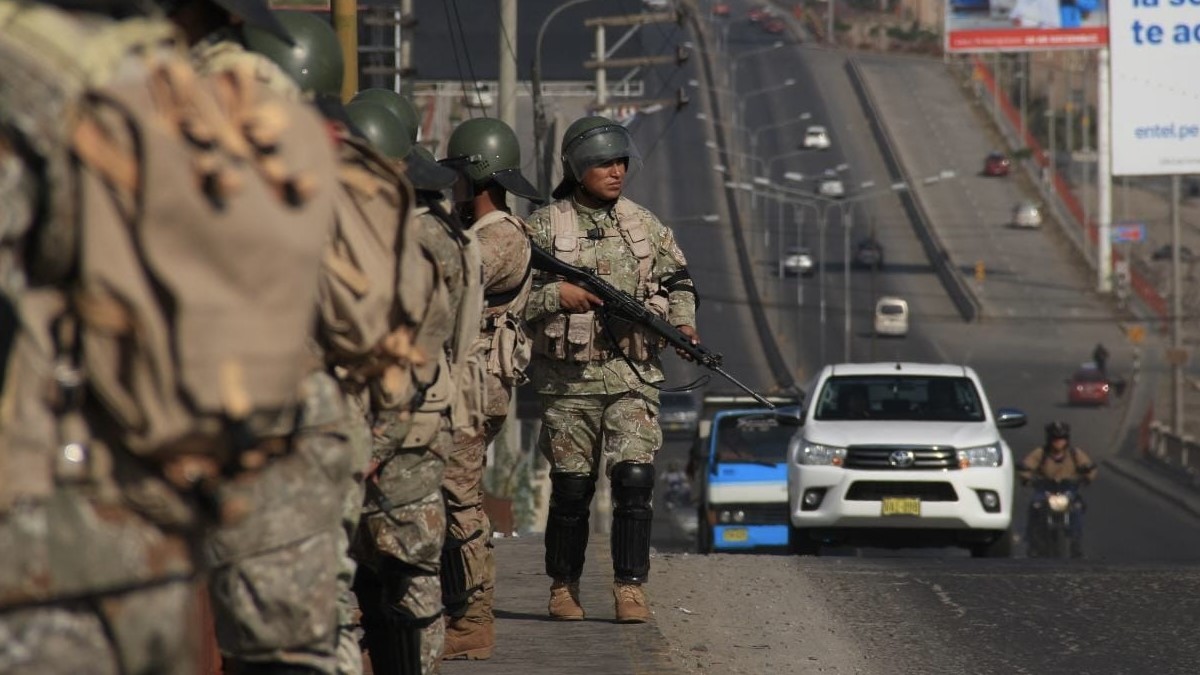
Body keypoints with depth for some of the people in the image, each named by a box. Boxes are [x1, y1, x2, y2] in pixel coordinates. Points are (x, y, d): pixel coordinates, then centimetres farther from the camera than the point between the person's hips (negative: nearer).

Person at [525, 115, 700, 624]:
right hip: (568, 379, -2)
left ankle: (630, 587, -7)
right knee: (571, 487, 3)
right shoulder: (544, 228, 0)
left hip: (633, 377, 2)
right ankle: (564, 587, 18)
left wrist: (682, 322, 1)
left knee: (635, 479, -11)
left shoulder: (645, 226, 10)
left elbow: (678, 282, 19)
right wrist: (557, 296, -18)